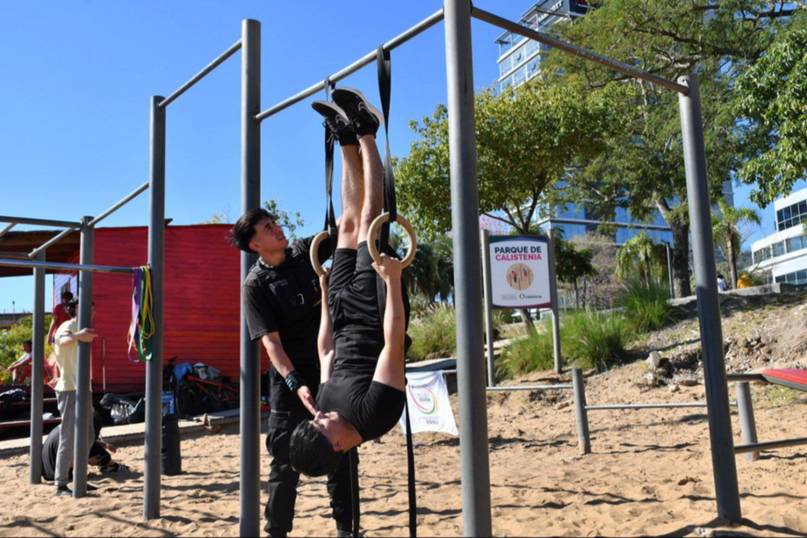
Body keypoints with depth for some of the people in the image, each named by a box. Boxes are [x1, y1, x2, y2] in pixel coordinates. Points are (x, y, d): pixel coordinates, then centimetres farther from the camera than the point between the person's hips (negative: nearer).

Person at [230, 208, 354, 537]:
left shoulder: (304, 251, 5)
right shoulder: (255, 284, -8)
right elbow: (270, 341, -15)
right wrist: (295, 384, -26)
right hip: (290, 378, -4)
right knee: (286, 458, 1)